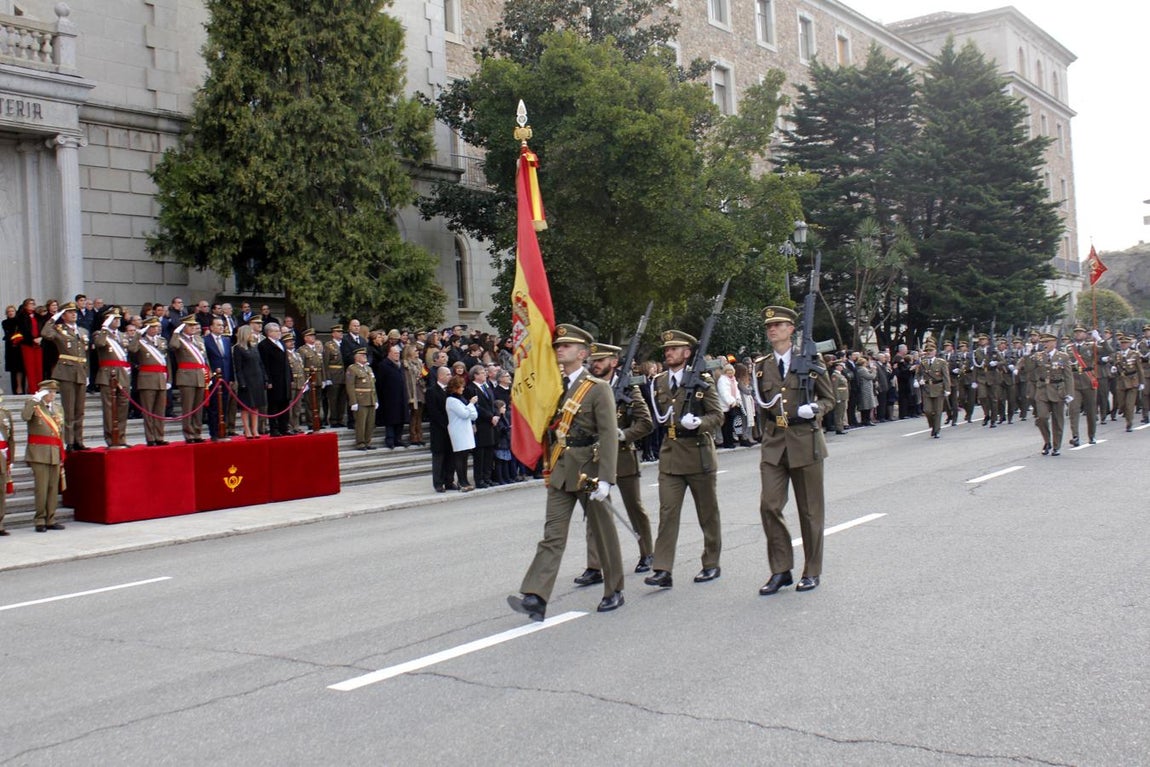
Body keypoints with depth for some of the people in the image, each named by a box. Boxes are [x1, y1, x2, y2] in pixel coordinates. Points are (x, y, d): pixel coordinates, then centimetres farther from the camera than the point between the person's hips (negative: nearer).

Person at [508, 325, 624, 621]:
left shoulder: (598, 388, -8)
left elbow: (609, 435, -15)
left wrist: (604, 479, -21)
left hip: (588, 471, -5)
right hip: (560, 472, 5)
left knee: (603, 533, 9)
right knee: (553, 535, -2)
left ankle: (614, 591, 24)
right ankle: (535, 598, -10)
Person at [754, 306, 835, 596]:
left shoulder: (809, 362, -1)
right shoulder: (761, 366, 7)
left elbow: (829, 398, 5)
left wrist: (815, 409, -13)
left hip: (805, 441, -2)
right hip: (774, 444, 3)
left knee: (810, 510, 6)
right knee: (769, 506, -6)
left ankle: (812, 572, 19)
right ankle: (780, 570, 8)